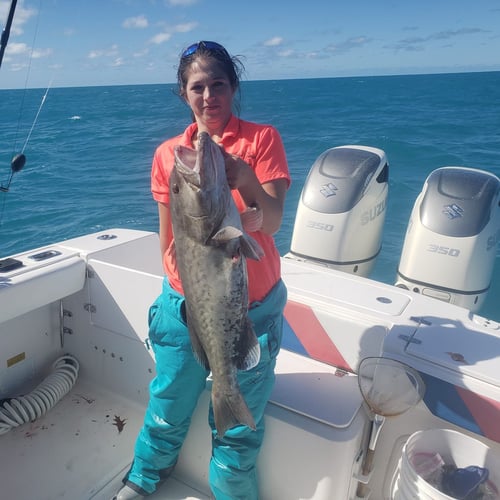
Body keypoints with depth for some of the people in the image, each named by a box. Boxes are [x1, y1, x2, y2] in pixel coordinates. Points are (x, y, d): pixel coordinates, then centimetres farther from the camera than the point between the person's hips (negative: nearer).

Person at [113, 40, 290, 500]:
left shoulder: (261, 138, -5)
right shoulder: (168, 153, 2)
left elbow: (272, 222, -16)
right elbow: (168, 232, 9)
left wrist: (244, 176, -33)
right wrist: (177, 283, 9)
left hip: (252, 308, -2)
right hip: (183, 304, 3)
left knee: (238, 424, 11)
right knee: (169, 407, 20)